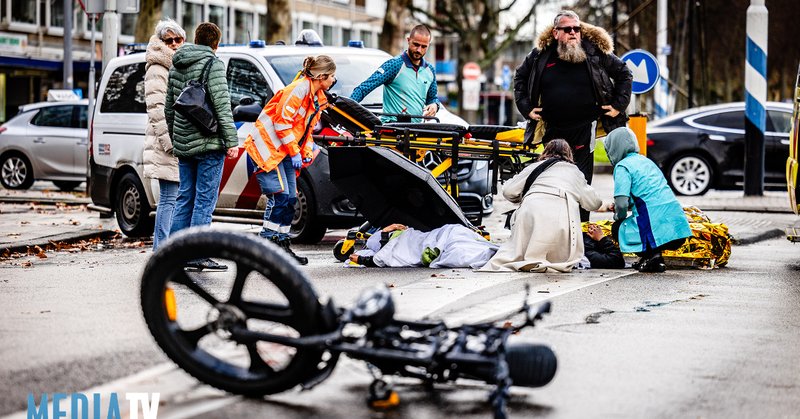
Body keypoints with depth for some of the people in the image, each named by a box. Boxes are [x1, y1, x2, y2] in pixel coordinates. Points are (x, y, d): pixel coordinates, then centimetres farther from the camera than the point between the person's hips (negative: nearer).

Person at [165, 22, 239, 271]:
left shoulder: (176, 66, 14)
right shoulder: (212, 64, -9)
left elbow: (169, 108, 19)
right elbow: (222, 105, -15)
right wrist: (232, 141, -13)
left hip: (183, 145, 7)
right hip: (208, 143, -7)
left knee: (185, 198, 13)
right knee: (204, 201, -4)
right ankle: (197, 257, -5)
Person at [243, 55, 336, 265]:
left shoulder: (318, 98, 13)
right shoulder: (299, 88, -17)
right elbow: (282, 121, -20)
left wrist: (307, 152, 5)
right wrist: (294, 152, -16)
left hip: (287, 150, 10)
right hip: (269, 144, -10)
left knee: (290, 198, 6)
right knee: (280, 196, -16)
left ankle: (282, 244, 12)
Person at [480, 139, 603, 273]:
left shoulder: (534, 167, 26)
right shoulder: (575, 172, 30)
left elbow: (508, 191, 20)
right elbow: (594, 204, 32)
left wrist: (521, 199, 42)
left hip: (531, 209, 1)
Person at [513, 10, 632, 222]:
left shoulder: (596, 51, -2)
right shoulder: (541, 55, 2)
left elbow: (624, 74, 9)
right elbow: (520, 77, 17)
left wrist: (619, 105, 2)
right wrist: (525, 107, 7)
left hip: (584, 131, -2)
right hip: (552, 131, 2)